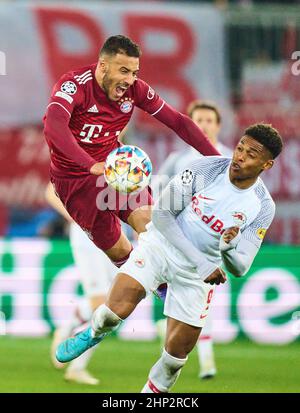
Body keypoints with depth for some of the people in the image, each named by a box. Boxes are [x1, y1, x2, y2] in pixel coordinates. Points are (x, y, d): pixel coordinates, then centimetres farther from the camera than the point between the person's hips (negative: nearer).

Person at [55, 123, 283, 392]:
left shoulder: (263, 208, -11)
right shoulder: (207, 168, -16)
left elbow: (239, 268, -6)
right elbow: (162, 213, -13)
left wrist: (230, 246, -32)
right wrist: (202, 263, -20)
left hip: (196, 276, 2)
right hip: (161, 244, -2)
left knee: (178, 352, 1)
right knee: (117, 308, -24)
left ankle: (155, 389, 32)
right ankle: (95, 332, 11)